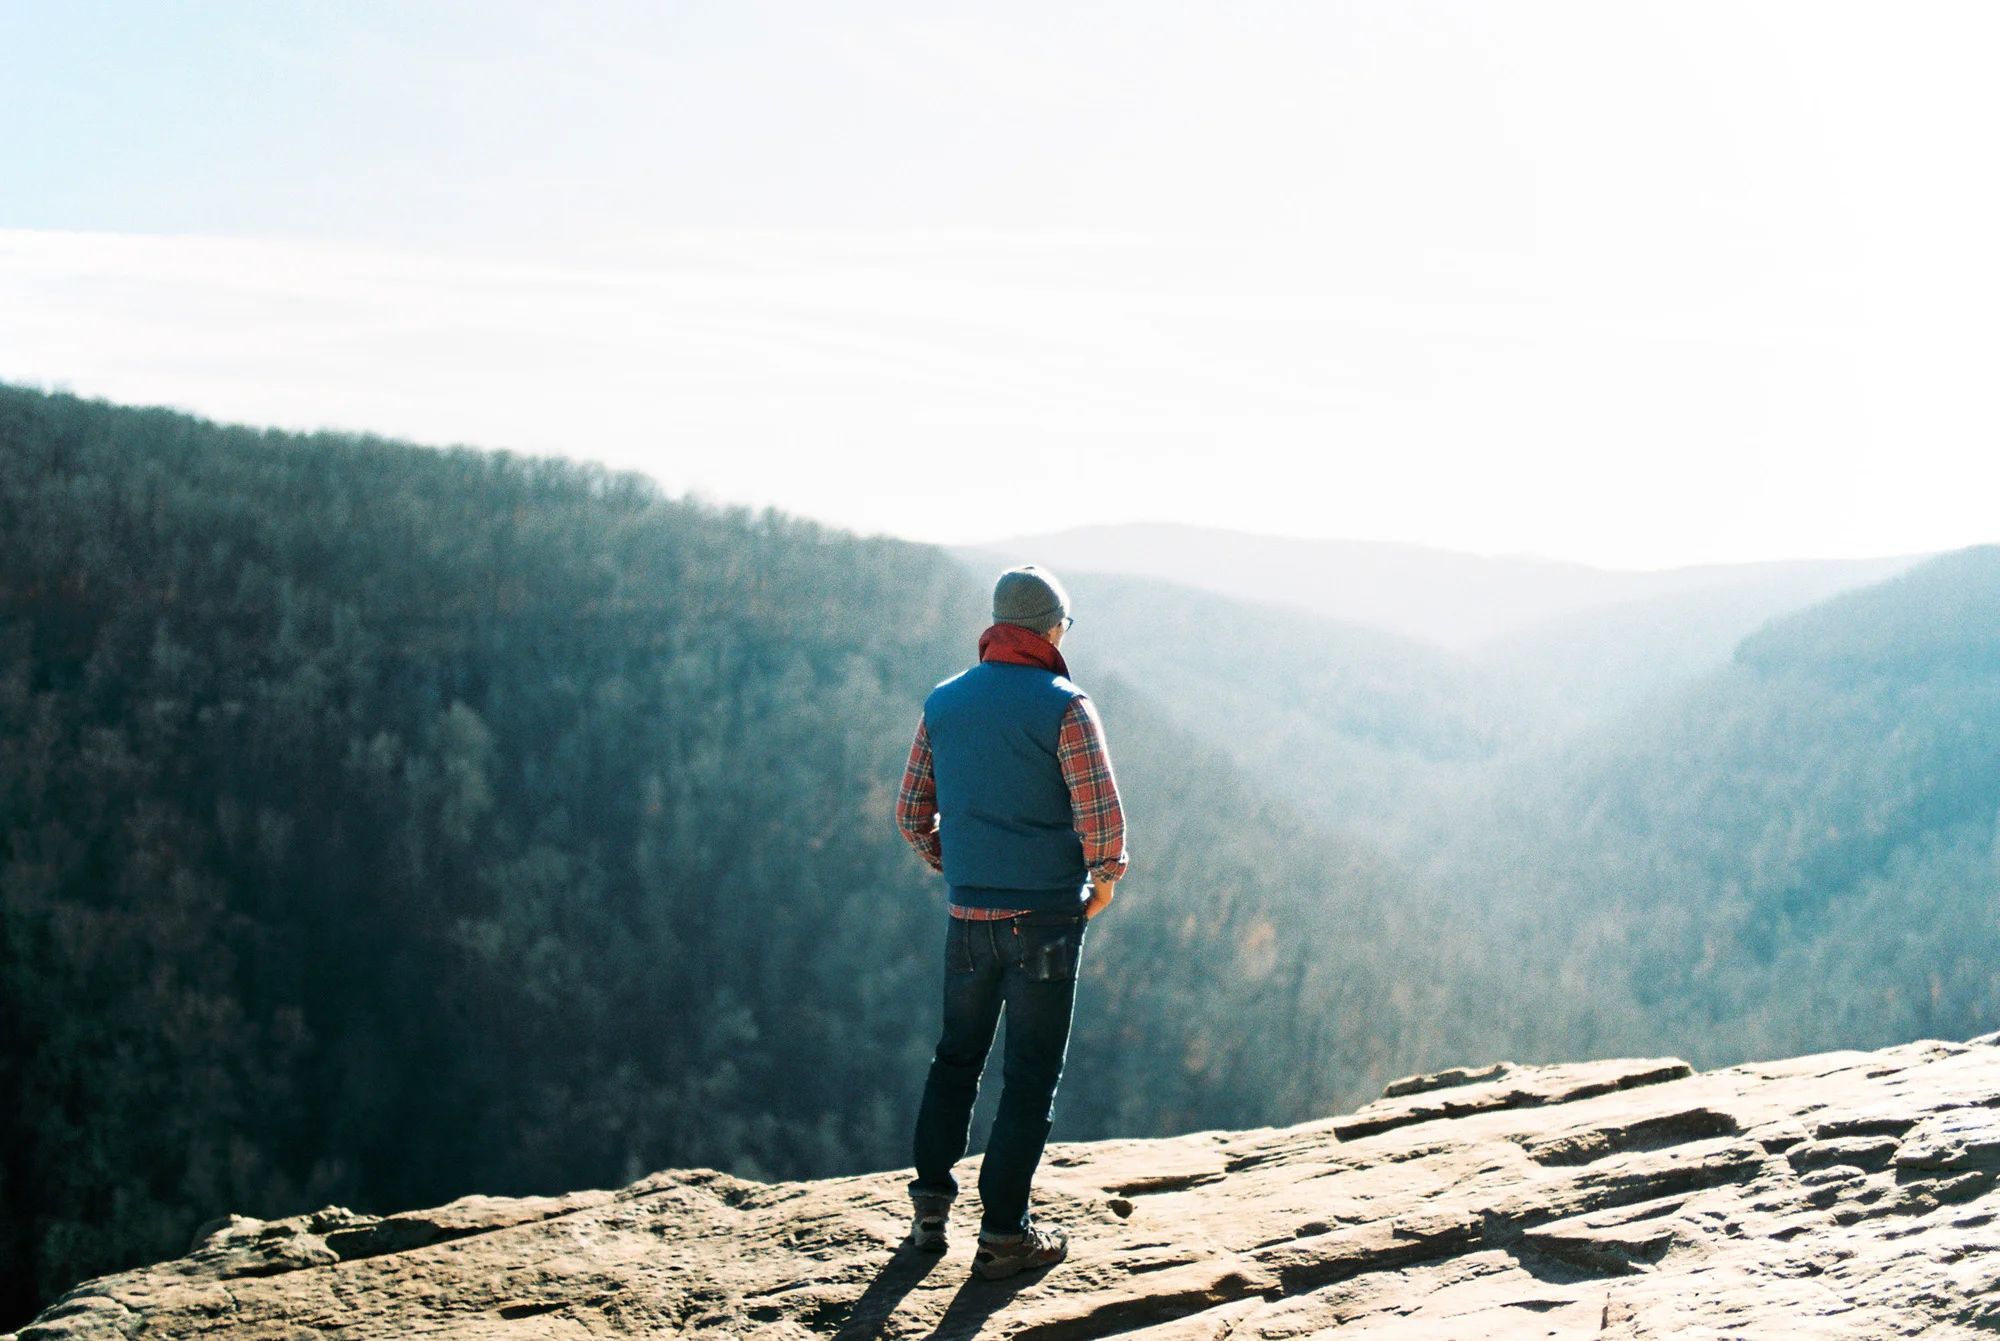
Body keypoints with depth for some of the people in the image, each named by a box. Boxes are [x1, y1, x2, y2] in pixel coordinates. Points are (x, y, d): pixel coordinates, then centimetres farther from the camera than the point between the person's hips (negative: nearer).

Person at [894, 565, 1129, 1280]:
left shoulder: (942, 703, 5)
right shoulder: (1064, 706, -11)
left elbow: (911, 813, 8)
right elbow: (1102, 815, -16)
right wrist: (1105, 879, 2)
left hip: (968, 916, 5)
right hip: (1046, 917, -4)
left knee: (956, 1057, 20)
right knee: (1030, 1074, 4)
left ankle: (930, 1207, 19)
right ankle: (1003, 1233, 7)